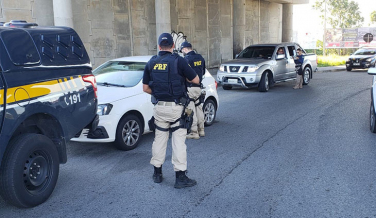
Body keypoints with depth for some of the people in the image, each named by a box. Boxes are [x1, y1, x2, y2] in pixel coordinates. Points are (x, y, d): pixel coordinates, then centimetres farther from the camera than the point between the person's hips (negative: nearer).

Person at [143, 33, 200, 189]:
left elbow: (146, 88, 6)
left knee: (159, 138, 15)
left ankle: (157, 173, 25)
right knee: (179, 140, 0)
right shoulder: (178, 60, -9)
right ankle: (180, 177, 2)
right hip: (176, 107, -4)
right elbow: (196, 80, -3)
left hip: (159, 107, 4)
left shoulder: (151, 63, 3)